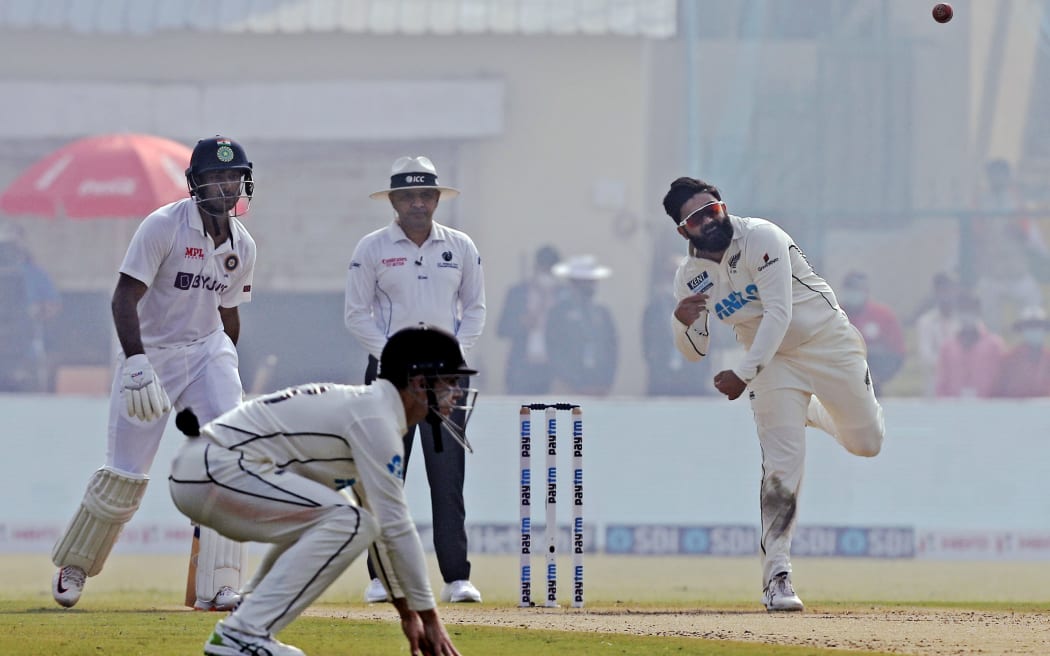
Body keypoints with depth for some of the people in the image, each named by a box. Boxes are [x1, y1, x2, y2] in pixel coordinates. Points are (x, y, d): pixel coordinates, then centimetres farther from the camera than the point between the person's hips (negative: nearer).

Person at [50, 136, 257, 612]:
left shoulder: (242, 246, 2)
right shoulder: (163, 226, -17)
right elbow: (125, 296, -22)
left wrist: (226, 373, 18)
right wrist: (136, 363, -33)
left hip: (207, 350, 4)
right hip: (151, 352, -4)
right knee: (125, 473, -1)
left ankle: (218, 588, -15)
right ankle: (73, 567, 25)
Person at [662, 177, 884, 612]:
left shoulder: (760, 239, -22)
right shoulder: (691, 277, -6)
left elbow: (779, 314, -29)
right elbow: (694, 351, 0)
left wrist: (744, 374, -36)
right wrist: (683, 322, -25)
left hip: (829, 343, -2)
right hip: (773, 364, 2)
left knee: (866, 442, 9)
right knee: (781, 467, -13)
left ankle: (810, 410, 42)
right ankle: (777, 576, -11)